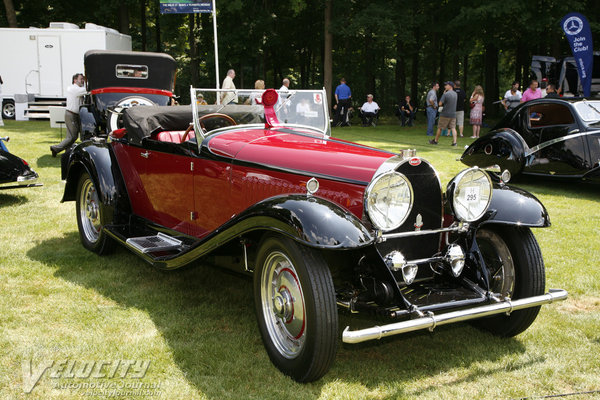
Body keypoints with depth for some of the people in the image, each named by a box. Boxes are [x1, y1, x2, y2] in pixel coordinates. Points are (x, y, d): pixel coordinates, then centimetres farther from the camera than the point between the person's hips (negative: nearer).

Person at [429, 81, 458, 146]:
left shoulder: (445, 94, -15)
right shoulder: (455, 94, 6)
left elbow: (440, 104, -17)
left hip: (445, 114, -5)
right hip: (453, 114, 5)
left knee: (440, 128, 8)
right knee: (453, 128, 3)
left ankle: (435, 140, 19)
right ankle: (454, 142, -6)